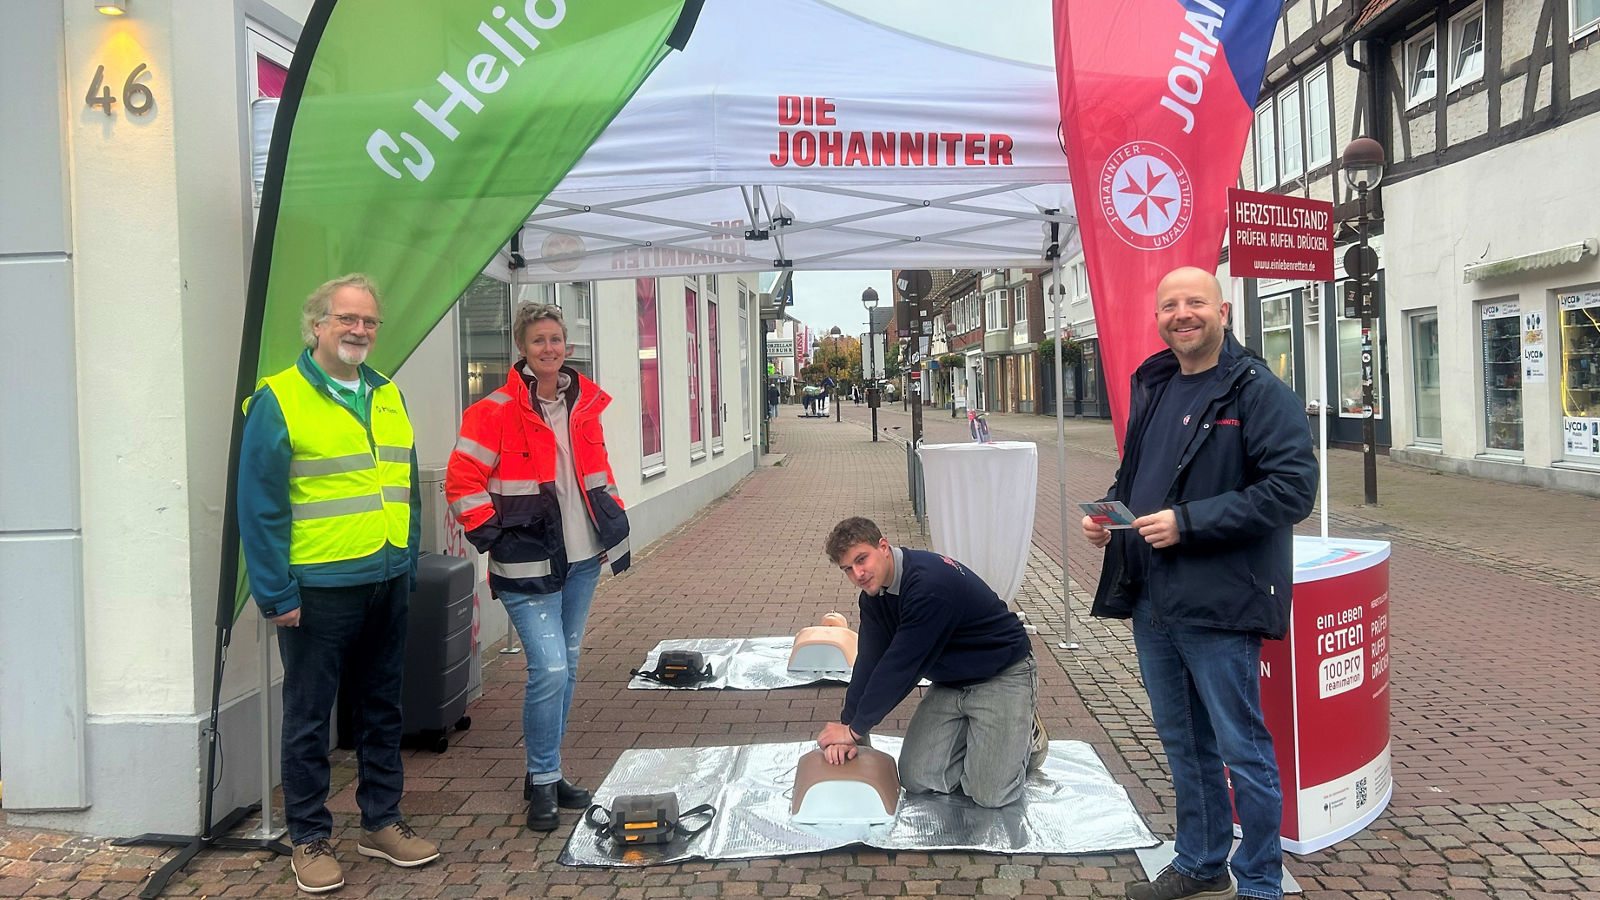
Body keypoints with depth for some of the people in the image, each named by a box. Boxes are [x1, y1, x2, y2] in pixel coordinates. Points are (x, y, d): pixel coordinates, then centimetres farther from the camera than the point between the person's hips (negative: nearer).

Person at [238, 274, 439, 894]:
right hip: (318, 590, -6)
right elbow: (260, 506, -11)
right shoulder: (279, 401, -8)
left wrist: (409, 566, 10)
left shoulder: (388, 397, 11)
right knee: (308, 720, 6)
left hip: (387, 585, 6)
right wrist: (275, 594, -13)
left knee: (382, 710, 15)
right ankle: (310, 840, 20)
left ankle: (382, 823, 28)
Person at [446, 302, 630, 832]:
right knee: (549, 668, -13)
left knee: (565, 668, 14)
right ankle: (542, 781, 6)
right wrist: (496, 538, -12)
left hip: (582, 560, 6)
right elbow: (462, 484, -10)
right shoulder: (496, 412, -10)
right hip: (529, 566, -6)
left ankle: (549, 775, 28)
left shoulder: (584, 404, 10)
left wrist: (615, 525, 13)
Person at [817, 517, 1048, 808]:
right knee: (917, 779, -3)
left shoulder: (930, 582, -31)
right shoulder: (874, 594, -2)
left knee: (988, 794, -14)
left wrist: (855, 729, -21)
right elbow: (868, 662, -2)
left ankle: (1027, 735, 13)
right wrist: (846, 728, -12)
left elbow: (900, 663, -29)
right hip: (950, 683, 8)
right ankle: (978, 733, 19)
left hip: (1004, 675, -8)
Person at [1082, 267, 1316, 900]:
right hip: (1150, 599, 8)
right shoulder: (1150, 386, 12)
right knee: (1182, 742, 20)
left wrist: (1188, 522, -23)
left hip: (1218, 605, -7)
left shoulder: (1259, 391, -10)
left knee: (1241, 748, 4)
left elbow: (1293, 487, -19)